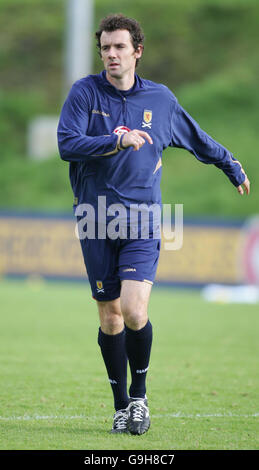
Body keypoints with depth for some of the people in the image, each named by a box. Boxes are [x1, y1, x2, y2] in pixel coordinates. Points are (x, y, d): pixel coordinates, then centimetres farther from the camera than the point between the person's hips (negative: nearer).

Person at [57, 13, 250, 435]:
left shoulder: (160, 99, 5)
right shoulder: (84, 93, -1)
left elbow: (199, 140, 22)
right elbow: (67, 144, -14)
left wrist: (233, 168, 32)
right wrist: (119, 140, -22)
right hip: (96, 222, 0)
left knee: (134, 310, -16)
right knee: (109, 316, 4)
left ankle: (140, 395, 6)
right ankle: (121, 405, 19)